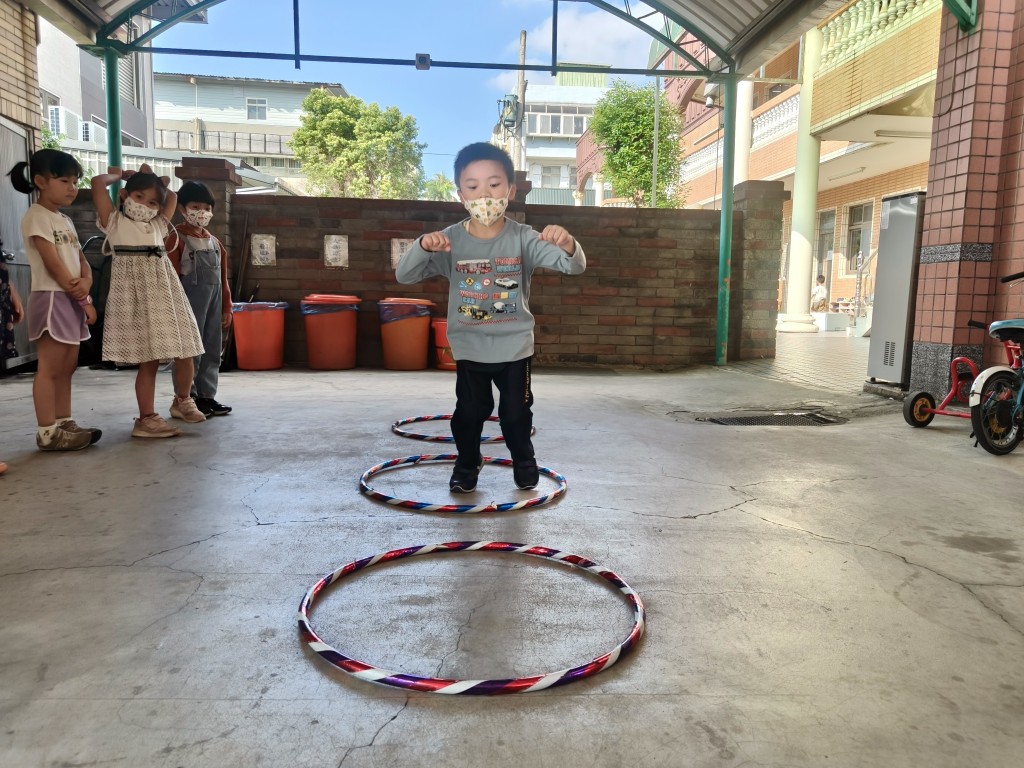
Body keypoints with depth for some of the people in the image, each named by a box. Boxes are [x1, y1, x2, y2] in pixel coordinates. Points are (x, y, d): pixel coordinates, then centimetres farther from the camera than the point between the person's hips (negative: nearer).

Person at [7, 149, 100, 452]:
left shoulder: (66, 221, 18)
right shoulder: (35, 216, -8)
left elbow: (82, 261, 14)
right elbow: (53, 264, -14)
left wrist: (86, 283, -8)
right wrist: (80, 296, -13)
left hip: (72, 300, 9)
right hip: (52, 298, -9)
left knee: (67, 368, 10)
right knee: (50, 369, -7)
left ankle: (64, 424, 16)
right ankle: (47, 432, -4)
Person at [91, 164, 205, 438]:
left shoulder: (158, 226, 20)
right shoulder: (114, 222, 6)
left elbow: (172, 197, 27)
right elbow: (98, 182, -3)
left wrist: (147, 179, 29)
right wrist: (119, 175, 15)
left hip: (164, 294, 6)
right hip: (136, 296, -5)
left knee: (185, 352, 3)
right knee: (149, 359, -7)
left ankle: (182, 401, 26)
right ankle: (147, 418, 2)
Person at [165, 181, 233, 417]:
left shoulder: (215, 242, 16)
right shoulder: (176, 239, -4)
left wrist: (226, 307, 14)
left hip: (213, 303, 7)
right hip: (189, 304, -7)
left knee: (212, 350, 9)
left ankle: (206, 396, 17)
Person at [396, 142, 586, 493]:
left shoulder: (523, 239, -12)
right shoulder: (450, 240, -9)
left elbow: (575, 266, -19)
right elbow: (404, 275, -10)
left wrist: (567, 244, -43)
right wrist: (422, 247, -32)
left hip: (515, 345, 0)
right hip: (469, 347, 1)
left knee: (516, 411, 12)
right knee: (469, 411, 11)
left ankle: (524, 461, 37)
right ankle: (467, 463, 34)